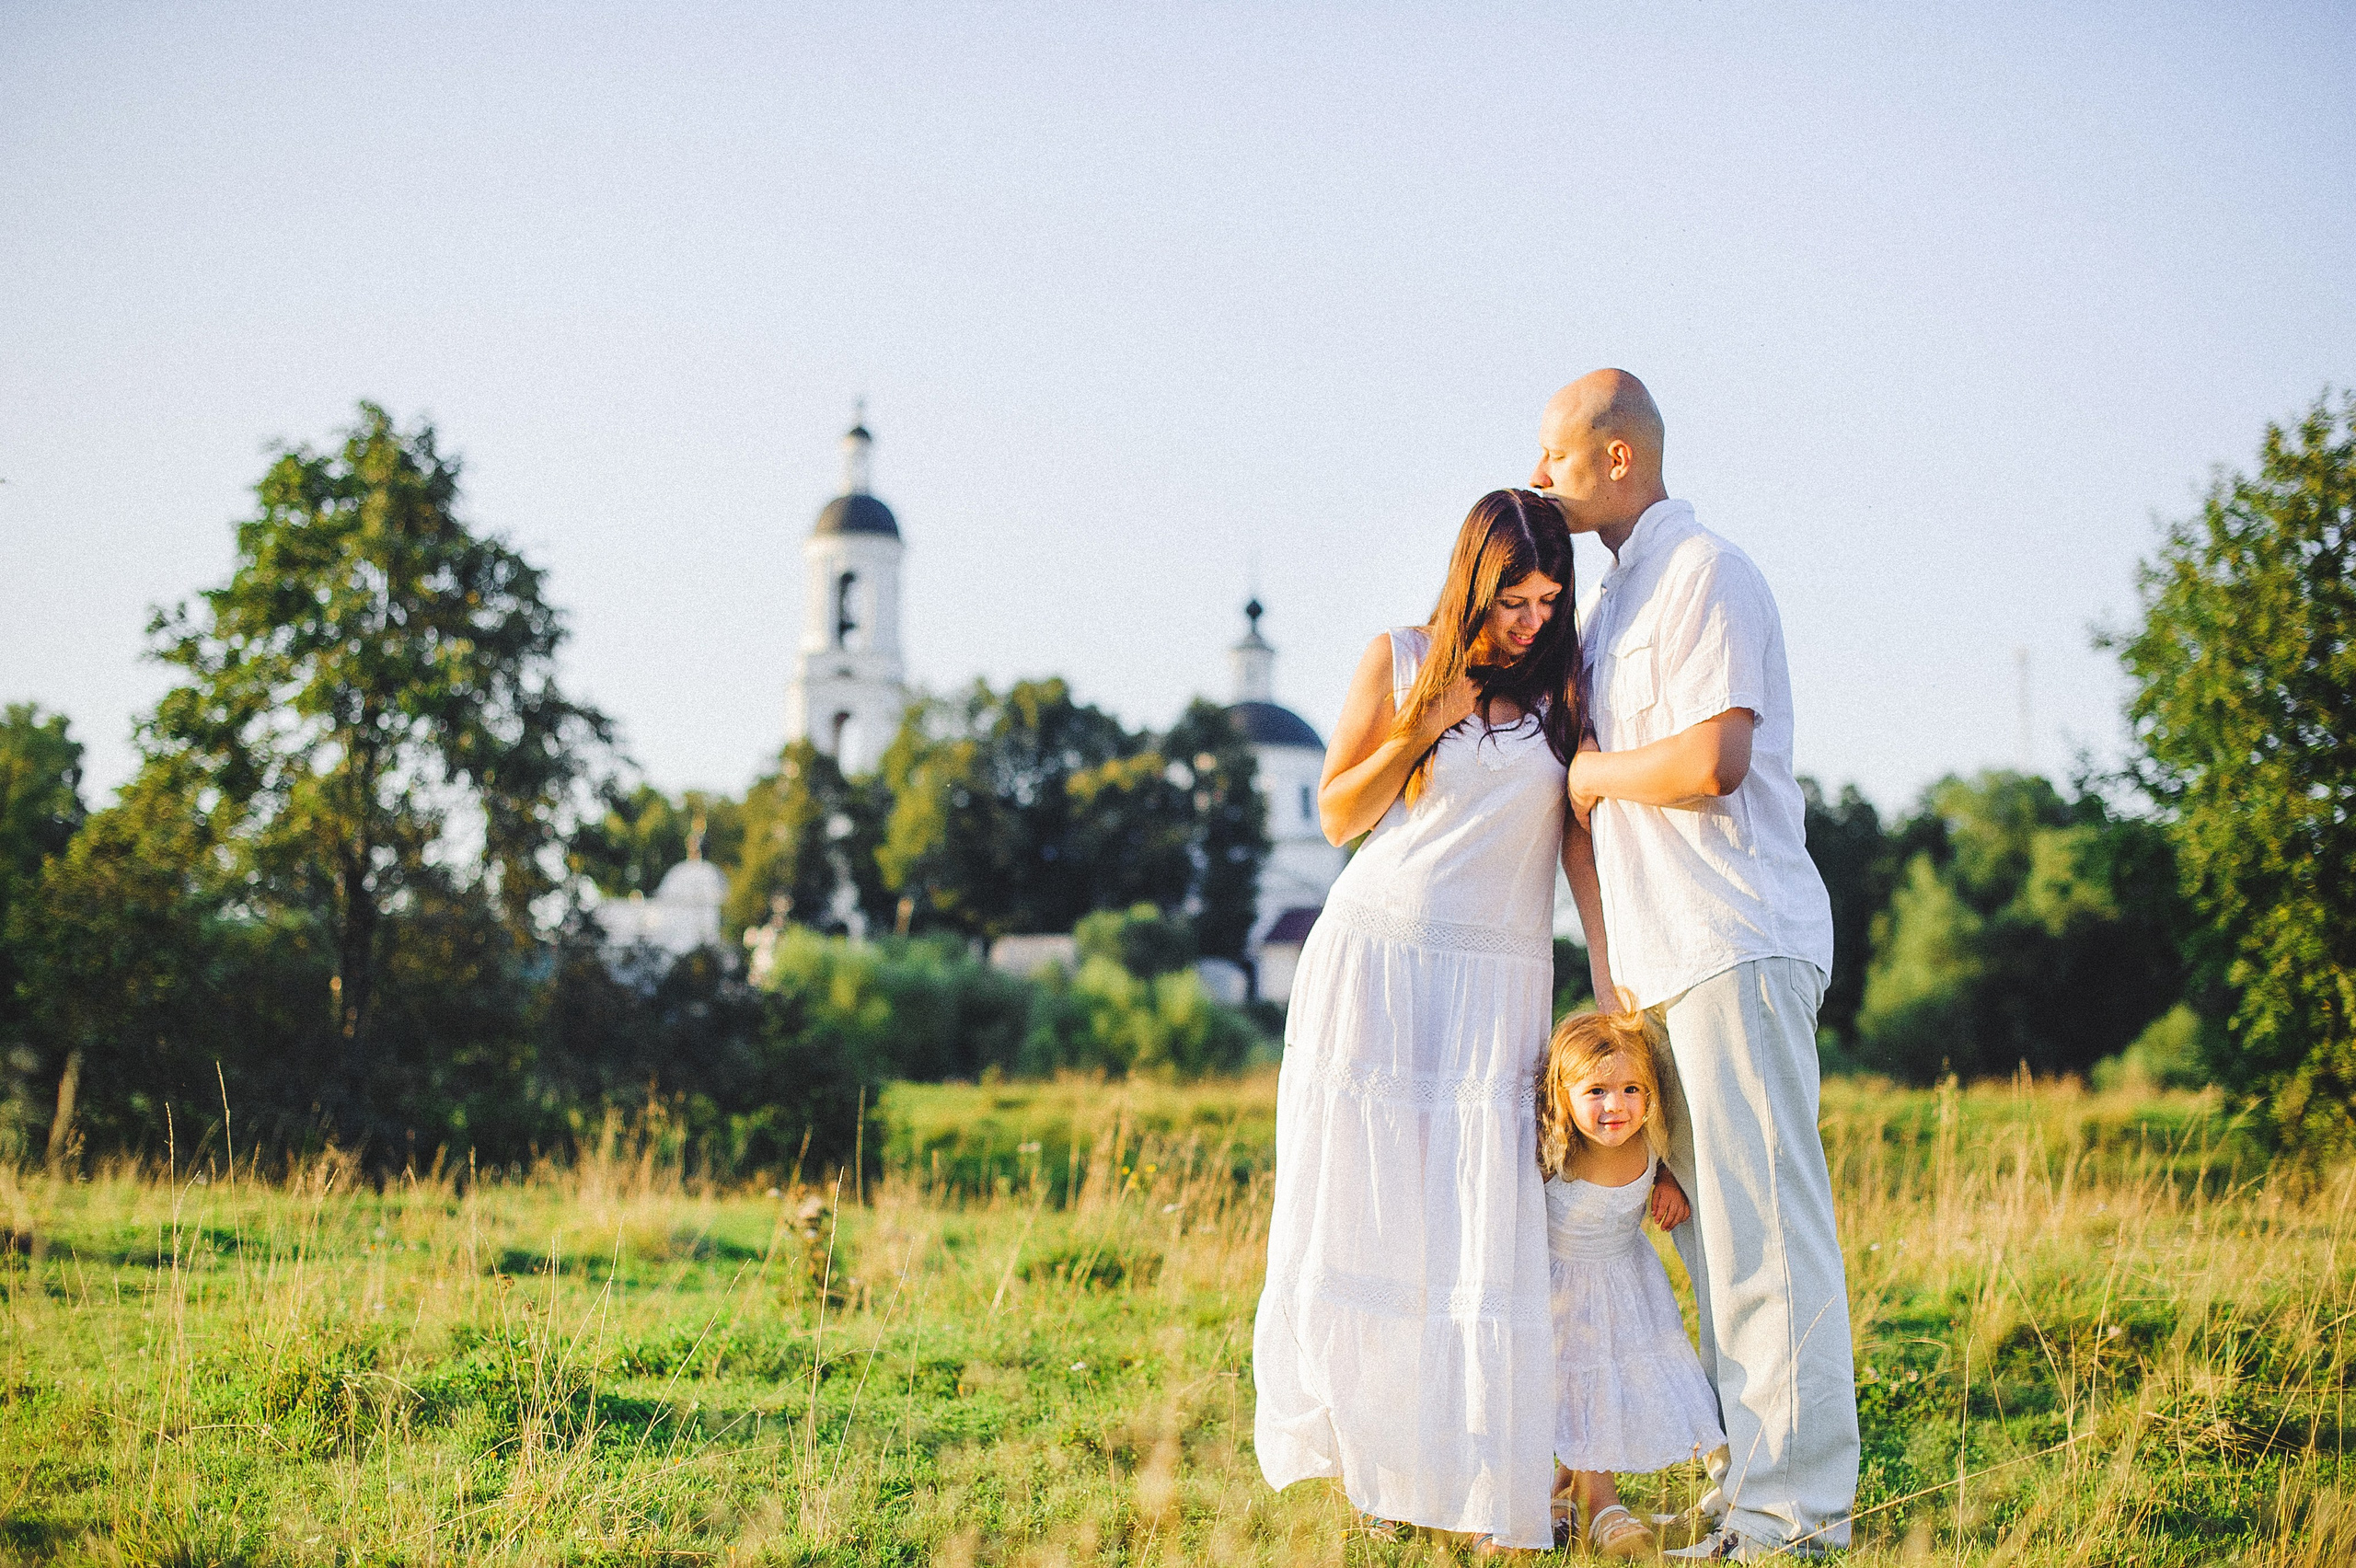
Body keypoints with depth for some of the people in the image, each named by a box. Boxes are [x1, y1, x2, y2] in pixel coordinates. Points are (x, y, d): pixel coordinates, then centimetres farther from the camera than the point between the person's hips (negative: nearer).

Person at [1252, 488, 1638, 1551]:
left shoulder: (1566, 682, 5)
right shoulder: (1399, 660, 4)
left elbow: (1582, 829, 4)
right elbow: (1338, 816, 6)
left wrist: (1611, 961, -4)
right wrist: (1422, 725, -7)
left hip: (1496, 983, 0)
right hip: (1372, 956, 0)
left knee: (1482, 1227, -7)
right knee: (1362, 1213, 0)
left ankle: (1475, 1488, -3)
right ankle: (1368, 1458, 11)